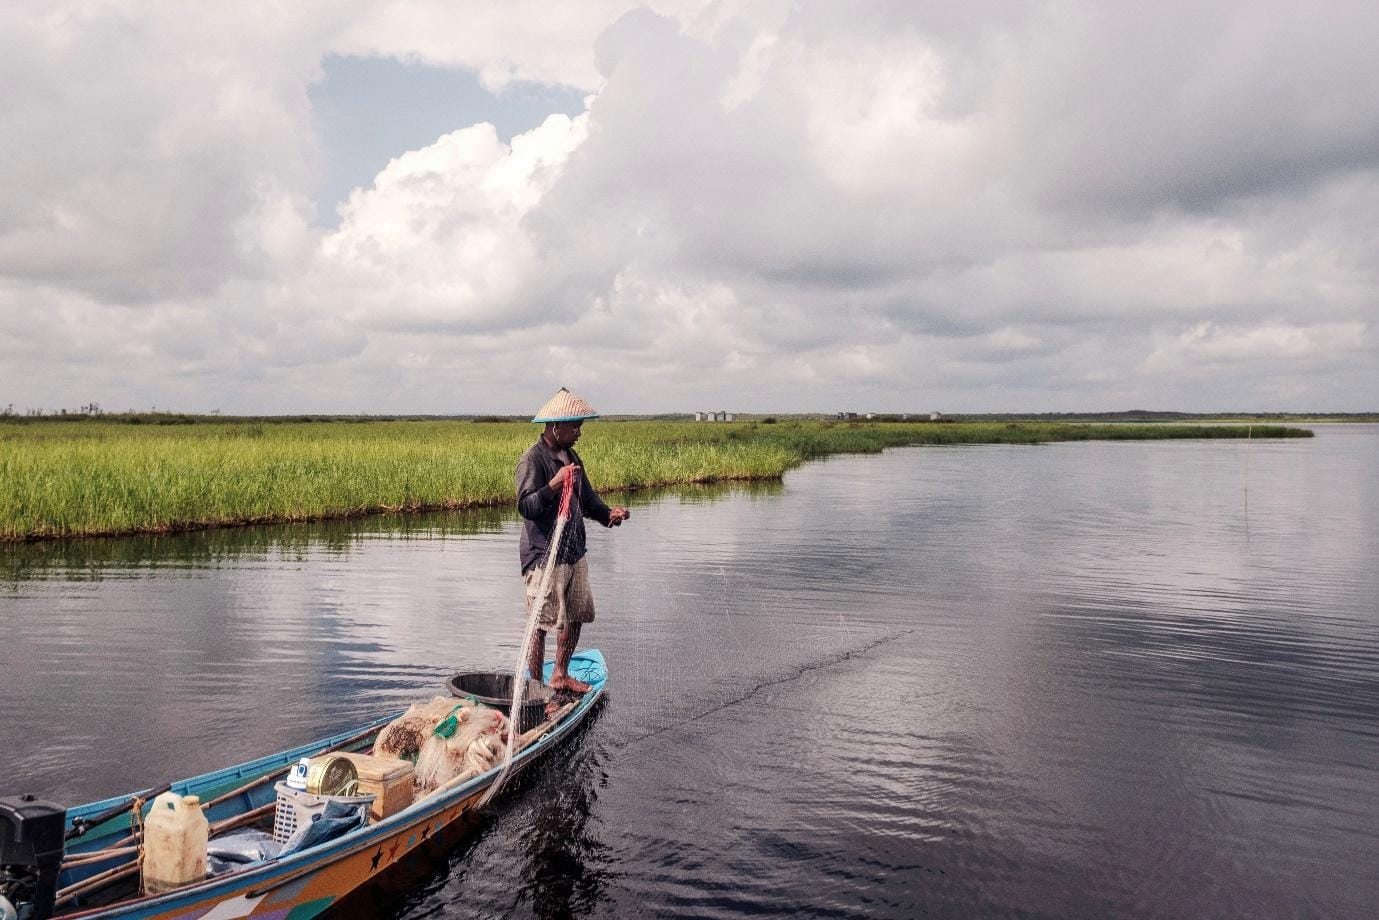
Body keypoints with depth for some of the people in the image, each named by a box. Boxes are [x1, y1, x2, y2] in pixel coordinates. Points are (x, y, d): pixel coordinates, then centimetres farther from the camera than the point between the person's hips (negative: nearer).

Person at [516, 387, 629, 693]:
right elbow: (525, 505, -24)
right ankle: (535, 684, 10)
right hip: (544, 556, -9)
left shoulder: (570, 456, 13)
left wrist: (607, 513, 1)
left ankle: (561, 675, 31)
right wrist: (554, 485, -36)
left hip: (573, 552, 9)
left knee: (576, 615, 15)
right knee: (541, 623, -3)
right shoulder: (532, 460, -15)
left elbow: (586, 497, 20)